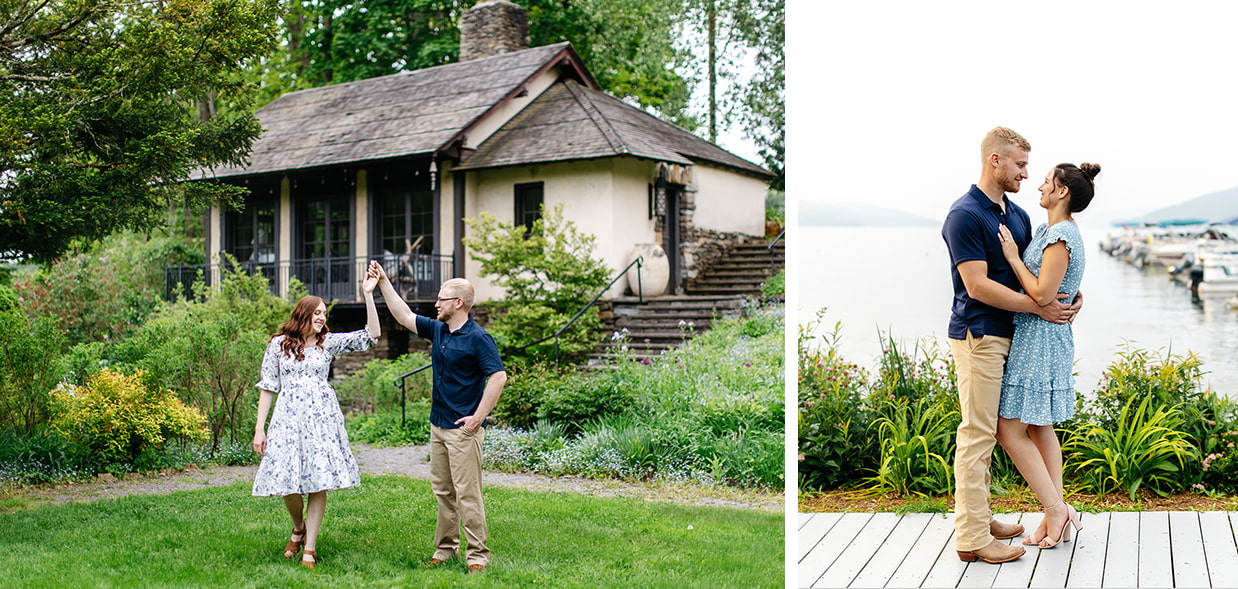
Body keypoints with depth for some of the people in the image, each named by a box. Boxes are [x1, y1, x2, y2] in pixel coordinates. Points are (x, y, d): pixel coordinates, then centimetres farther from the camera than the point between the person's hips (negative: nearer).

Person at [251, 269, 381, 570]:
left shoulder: (329, 342, 6)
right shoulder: (278, 345, 5)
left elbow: (372, 334, -2)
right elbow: (267, 387, 6)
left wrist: (368, 294, -8)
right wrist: (259, 429, 1)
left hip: (322, 417, 1)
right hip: (288, 417, 0)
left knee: (319, 482, -2)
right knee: (288, 481, -2)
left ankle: (309, 547, 9)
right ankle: (298, 528, 30)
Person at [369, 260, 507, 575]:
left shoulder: (478, 338, -14)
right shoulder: (437, 330, 11)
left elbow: (498, 377, -19)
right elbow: (404, 315, 18)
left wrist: (478, 417, -20)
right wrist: (383, 282, 15)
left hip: (463, 429, -8)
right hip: (438, 425, 8)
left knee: (467, 494, -5)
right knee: (442, 491, 14)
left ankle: (478, 554, 3)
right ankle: (445, 547, 24)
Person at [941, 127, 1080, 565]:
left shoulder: (1018, 215, 14)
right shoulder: (965, 215, -13)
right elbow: (978, 285, -19)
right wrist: (1041, 308, -15)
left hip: (1005, 334, 9)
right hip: (978, 335, -9)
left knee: (988, 431, 14)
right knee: (977, 433, -6)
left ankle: (979, 517, 23)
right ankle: (971, 538, -1)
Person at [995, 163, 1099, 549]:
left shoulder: (1060, 235, -17)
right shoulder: (1050, 230, 14)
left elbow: (1042, 294, -22)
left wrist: (1013, 257, -14)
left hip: (1039, 339, -10)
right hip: (1039, 339, 10)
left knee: (1010, 430, -6)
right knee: (1039, 428, 12)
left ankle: (1056, 510, 0)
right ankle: (1057, 517, 18)